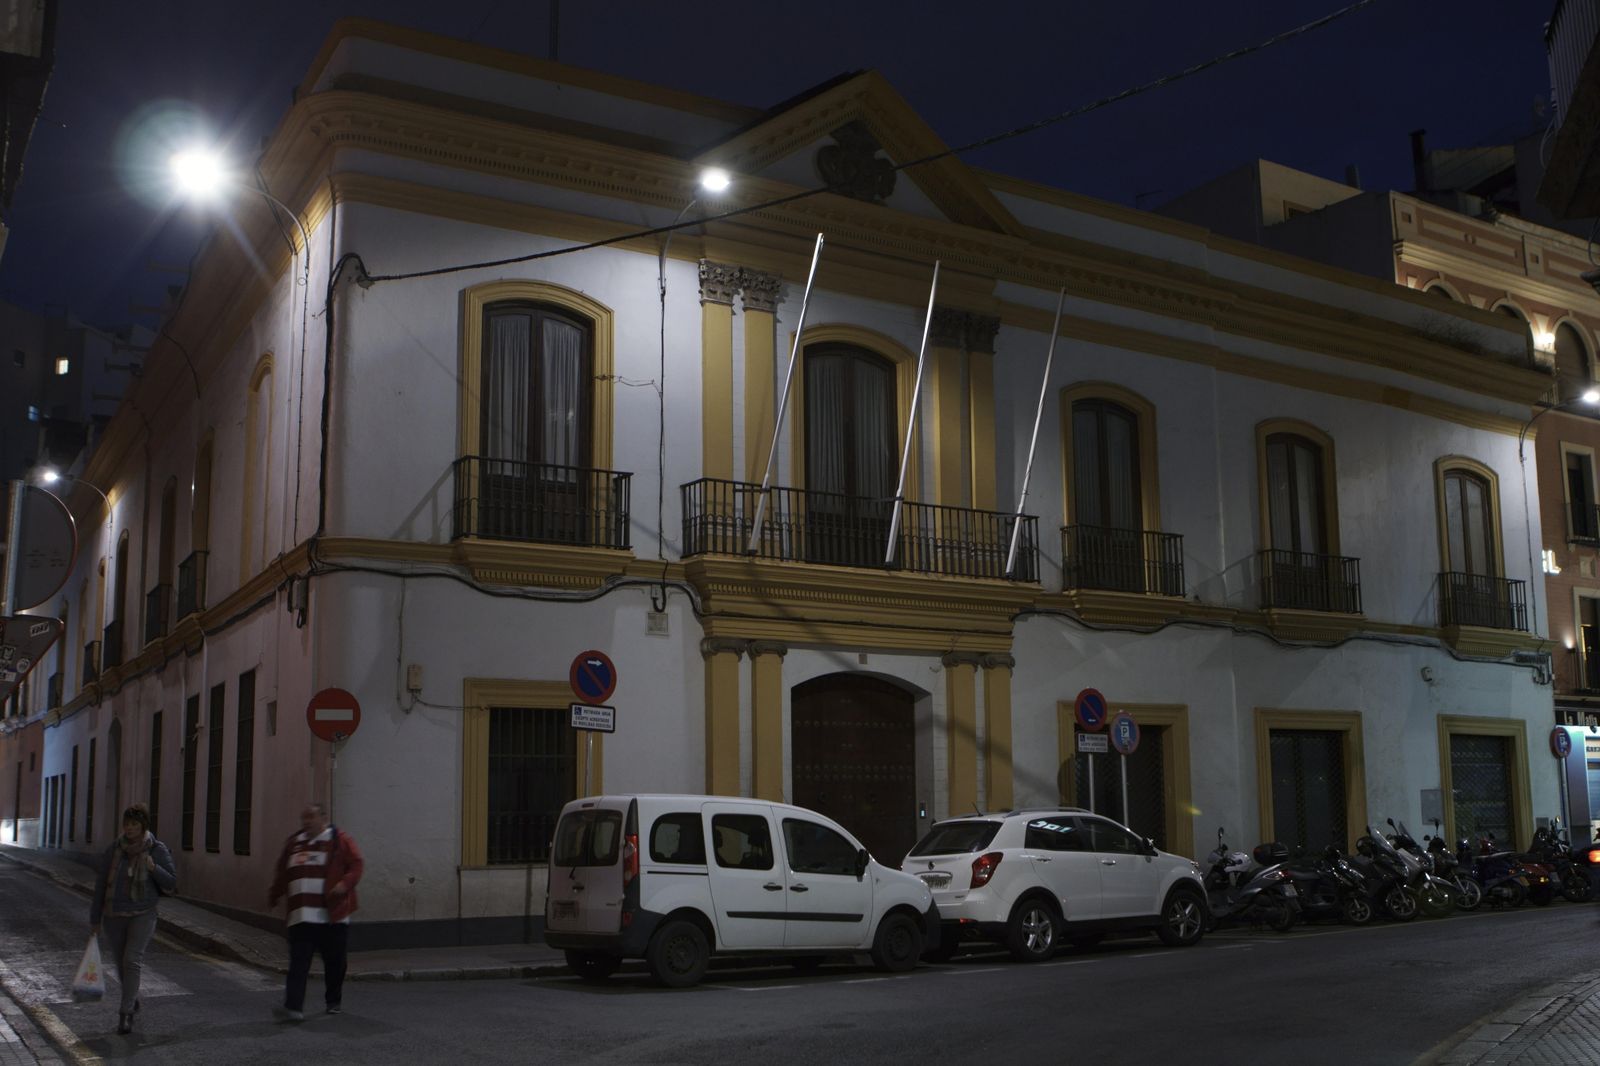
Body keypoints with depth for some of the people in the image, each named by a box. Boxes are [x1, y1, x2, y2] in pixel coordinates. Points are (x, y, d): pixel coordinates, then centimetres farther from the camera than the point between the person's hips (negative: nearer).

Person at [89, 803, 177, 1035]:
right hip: (115, 915, 3)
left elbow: (171, 883, -4)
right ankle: (133, 1000, 40)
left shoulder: (158, 850, -9)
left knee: (132, 960, -17)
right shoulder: (114, 849, -4)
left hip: (143, 914, -3)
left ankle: (126, 1014, -11)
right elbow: (101, 885, 1)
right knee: (121, 963, 13)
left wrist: (154, 868, -22)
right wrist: (95, 919, 3)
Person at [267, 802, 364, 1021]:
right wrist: (274, 895, 25)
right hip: (301, 917, 3)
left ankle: (334, 1001, 28)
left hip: (332, 915, -3)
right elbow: (282, 873, 25)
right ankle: (294, 1007, -13)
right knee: (298, 963, -8)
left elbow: (356, 865, -6)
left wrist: (345, 883, -21)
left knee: (334, 962, 9)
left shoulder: (339, 840, 0)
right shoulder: (294, 843, 15)